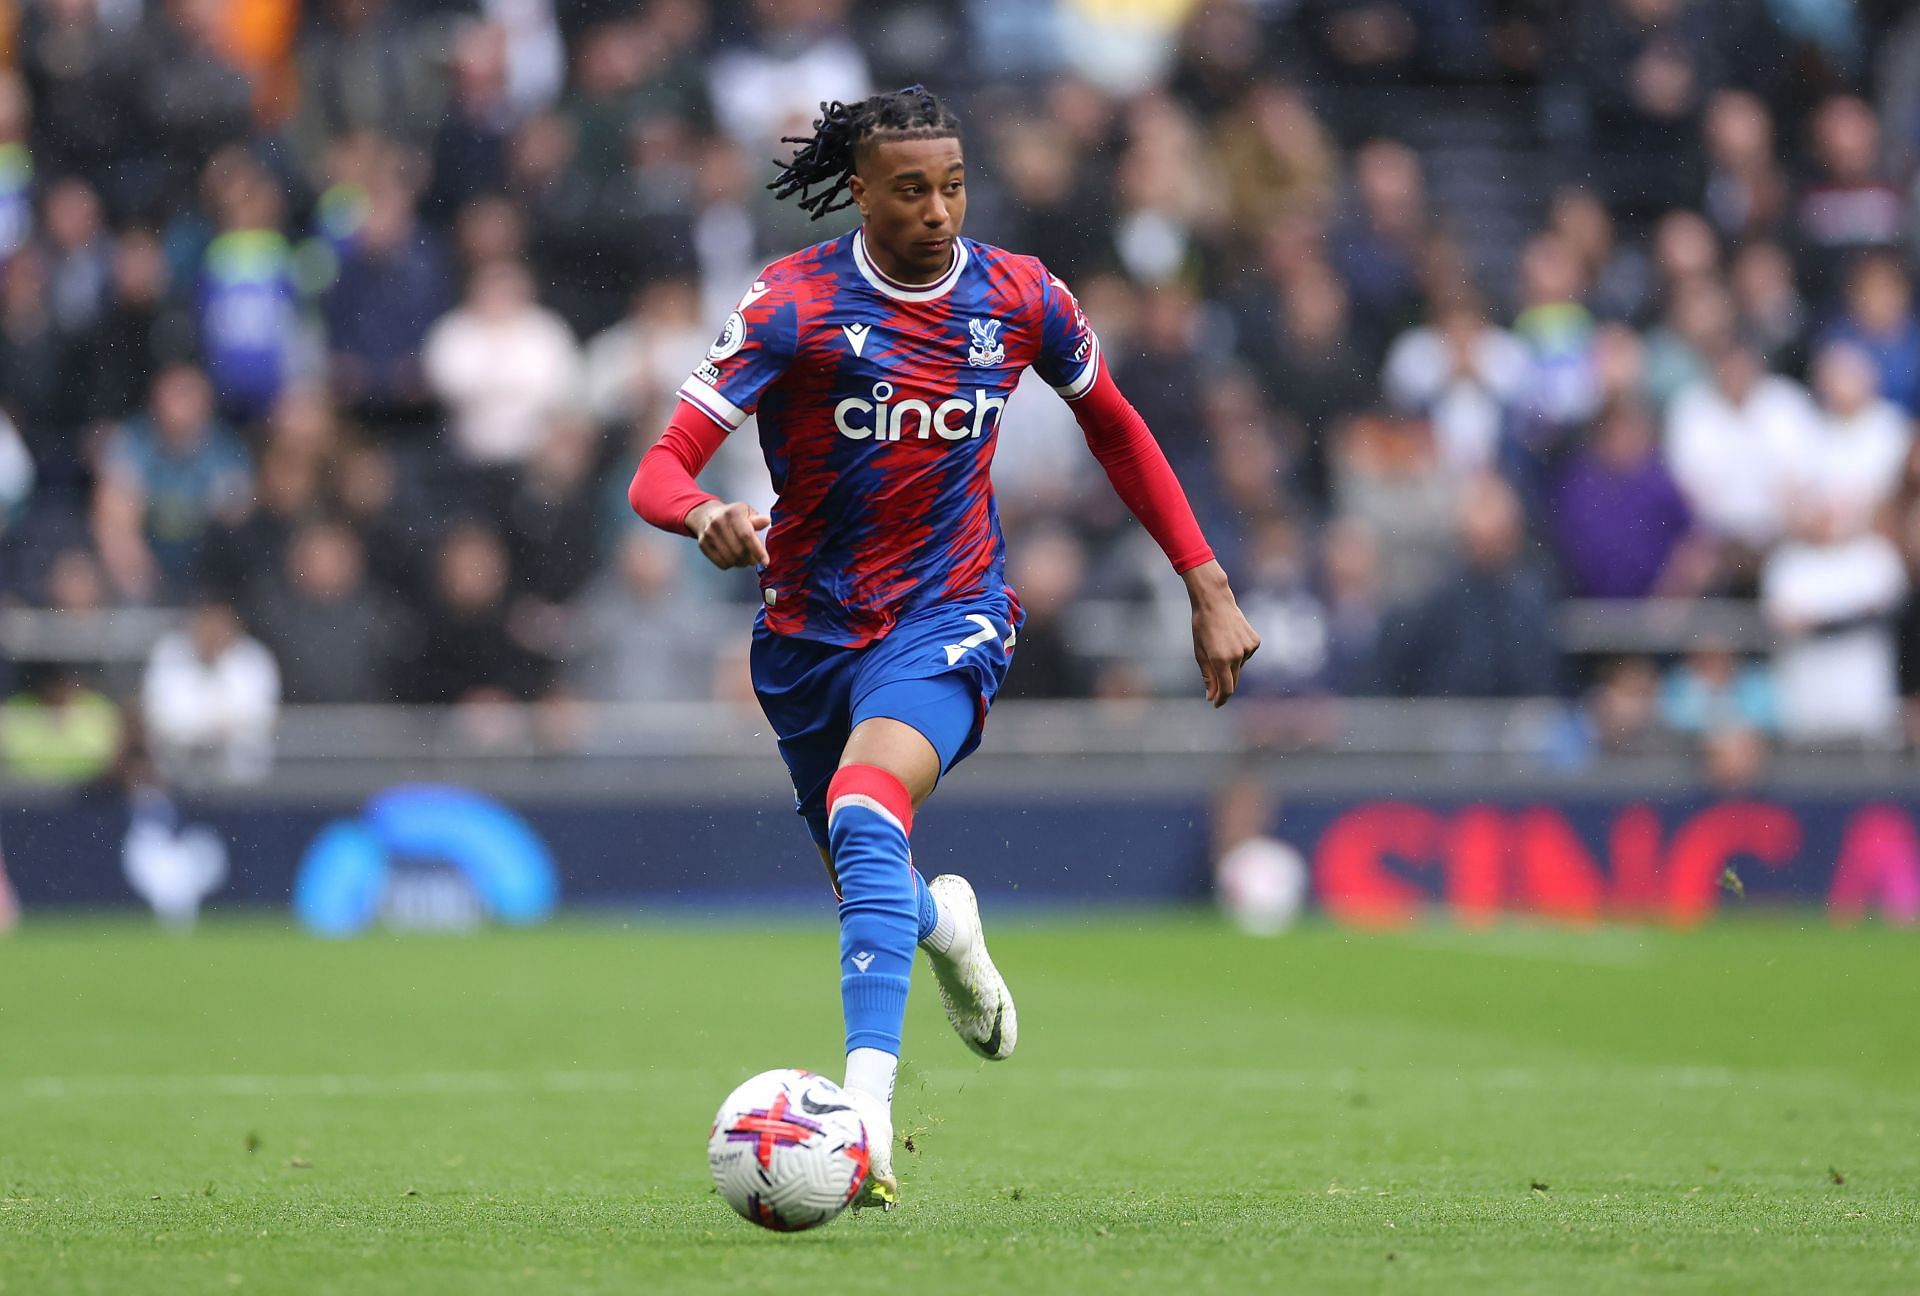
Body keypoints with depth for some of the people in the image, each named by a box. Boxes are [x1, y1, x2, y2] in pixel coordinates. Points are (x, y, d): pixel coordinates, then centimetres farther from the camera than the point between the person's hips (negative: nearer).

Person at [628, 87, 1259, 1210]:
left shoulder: (1021, 298, -6)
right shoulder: (793, 304, -14)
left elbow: (1115, 428, 13)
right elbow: (661, 470, -18)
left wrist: (1209, 585, 10)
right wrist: (708, 516, -43)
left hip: (949, 618, -2)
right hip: (809, 628, 2)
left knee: (864, 815, -31)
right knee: (875, 893, 17)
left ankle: (867, 1110, -38)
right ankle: (942, 921, 56)